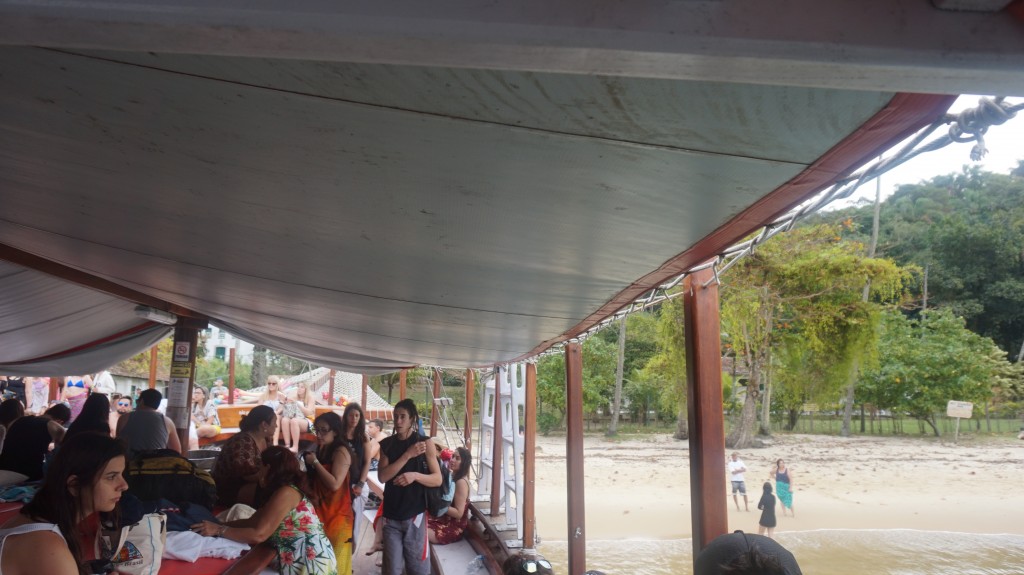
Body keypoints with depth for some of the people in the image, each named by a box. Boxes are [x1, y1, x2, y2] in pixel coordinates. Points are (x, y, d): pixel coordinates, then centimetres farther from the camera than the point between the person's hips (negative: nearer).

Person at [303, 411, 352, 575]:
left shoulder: (340, 451, -13)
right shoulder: (321, 451, 12)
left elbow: (335, 484, -22)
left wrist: (315, 462, -15)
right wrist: (308, 466, 1)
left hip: (337, 515, -8)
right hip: (320, 513, 8)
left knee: (335, 562, -2)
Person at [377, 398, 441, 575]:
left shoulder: (425, 443, -3)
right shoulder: (387, 444, 6)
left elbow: (437, 479, -3)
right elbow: (382, 477, -7)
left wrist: (415, 475, -22)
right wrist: (407, 455, -16)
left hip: (415, 514, -2)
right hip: (391, 515, 3)